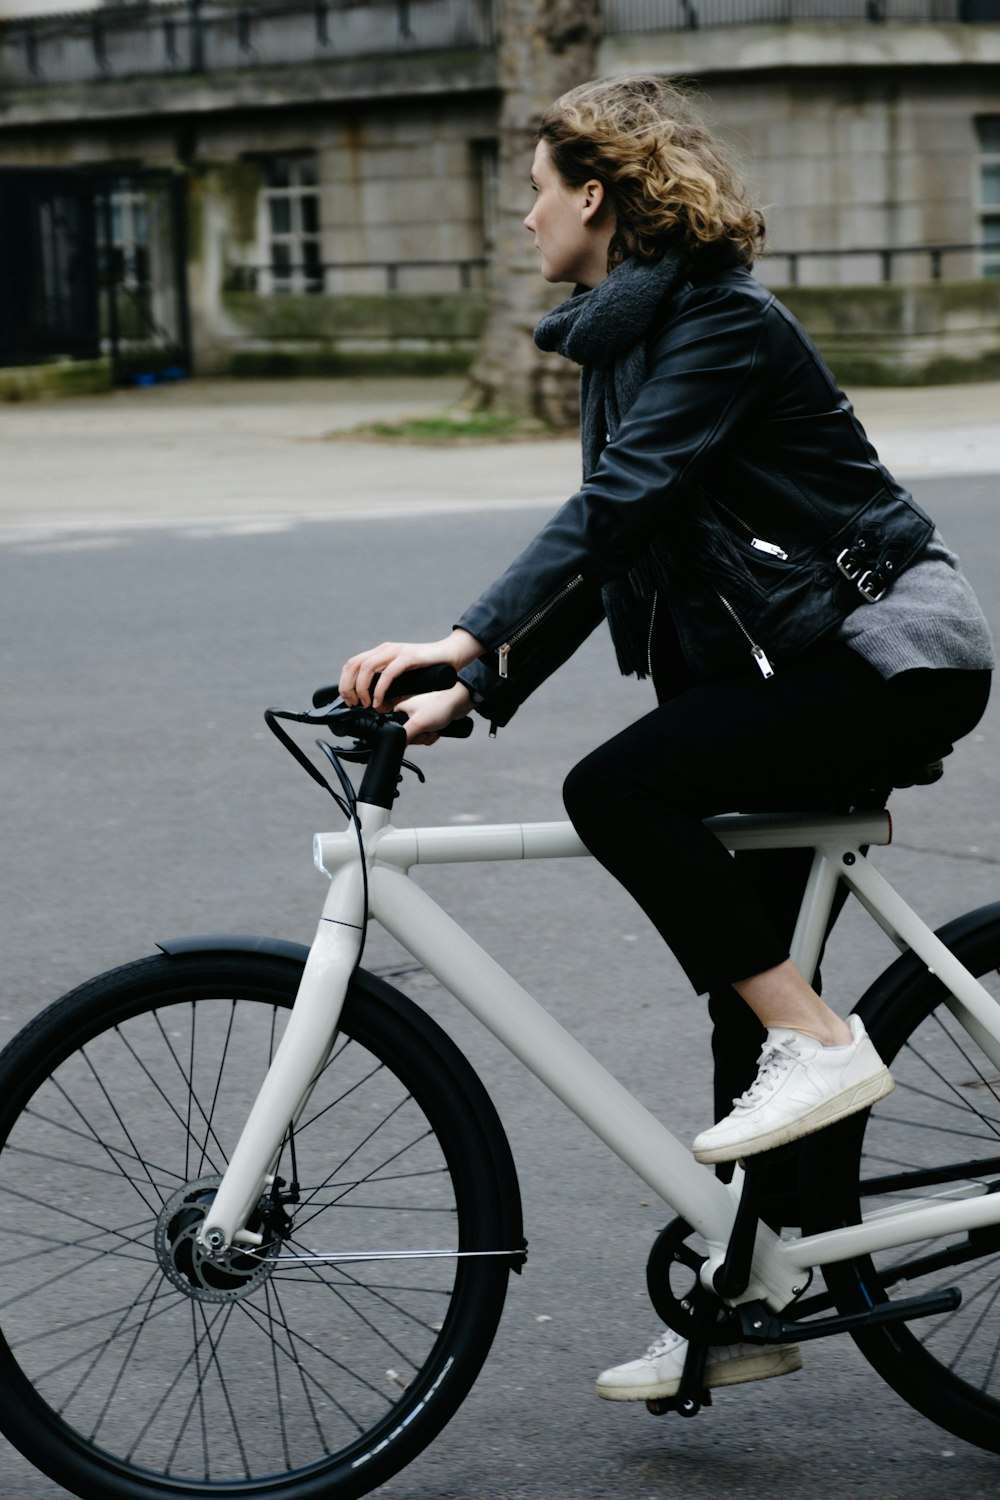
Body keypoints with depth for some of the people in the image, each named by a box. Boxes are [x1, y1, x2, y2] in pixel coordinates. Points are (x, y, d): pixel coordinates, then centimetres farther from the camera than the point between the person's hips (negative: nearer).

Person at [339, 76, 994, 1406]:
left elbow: (616, 505, -28)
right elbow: (604, 545, 14)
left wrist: (469, 638, -35)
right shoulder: (627, 336, 14)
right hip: (794, 664, 10)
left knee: (618, 788, -25)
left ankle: (820, 1043, -14)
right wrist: (471, 693, 6)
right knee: (744, 983, 8)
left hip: (888, 656, -10)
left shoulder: (721, 324, -15)